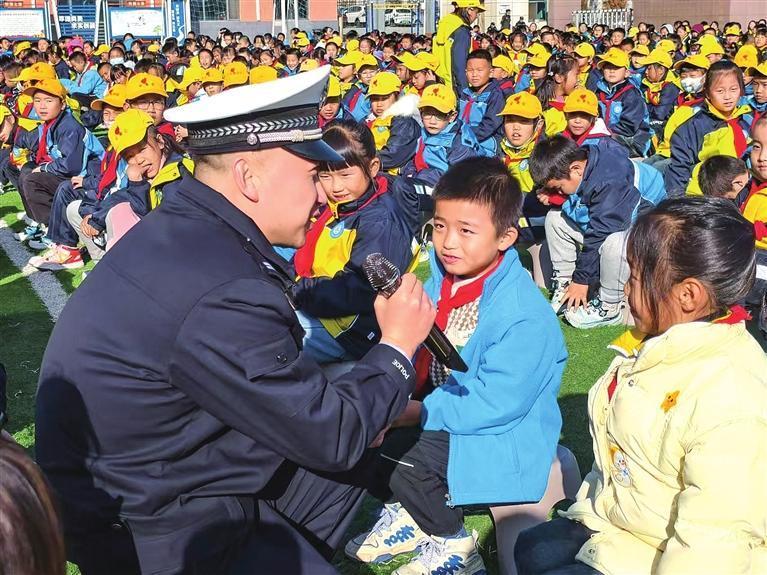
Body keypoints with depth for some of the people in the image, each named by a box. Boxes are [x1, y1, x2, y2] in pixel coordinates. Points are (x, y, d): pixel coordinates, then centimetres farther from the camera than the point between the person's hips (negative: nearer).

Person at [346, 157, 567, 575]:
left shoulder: (524, 316, -25)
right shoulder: (441, 279, -2)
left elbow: (497, 402, -28)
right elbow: (418, 355, 5)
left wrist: (418, 411, -26)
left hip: (499, 434, -8)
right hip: (438, 408, 8)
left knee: (405, 460, -25)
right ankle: (406, 512, 18)